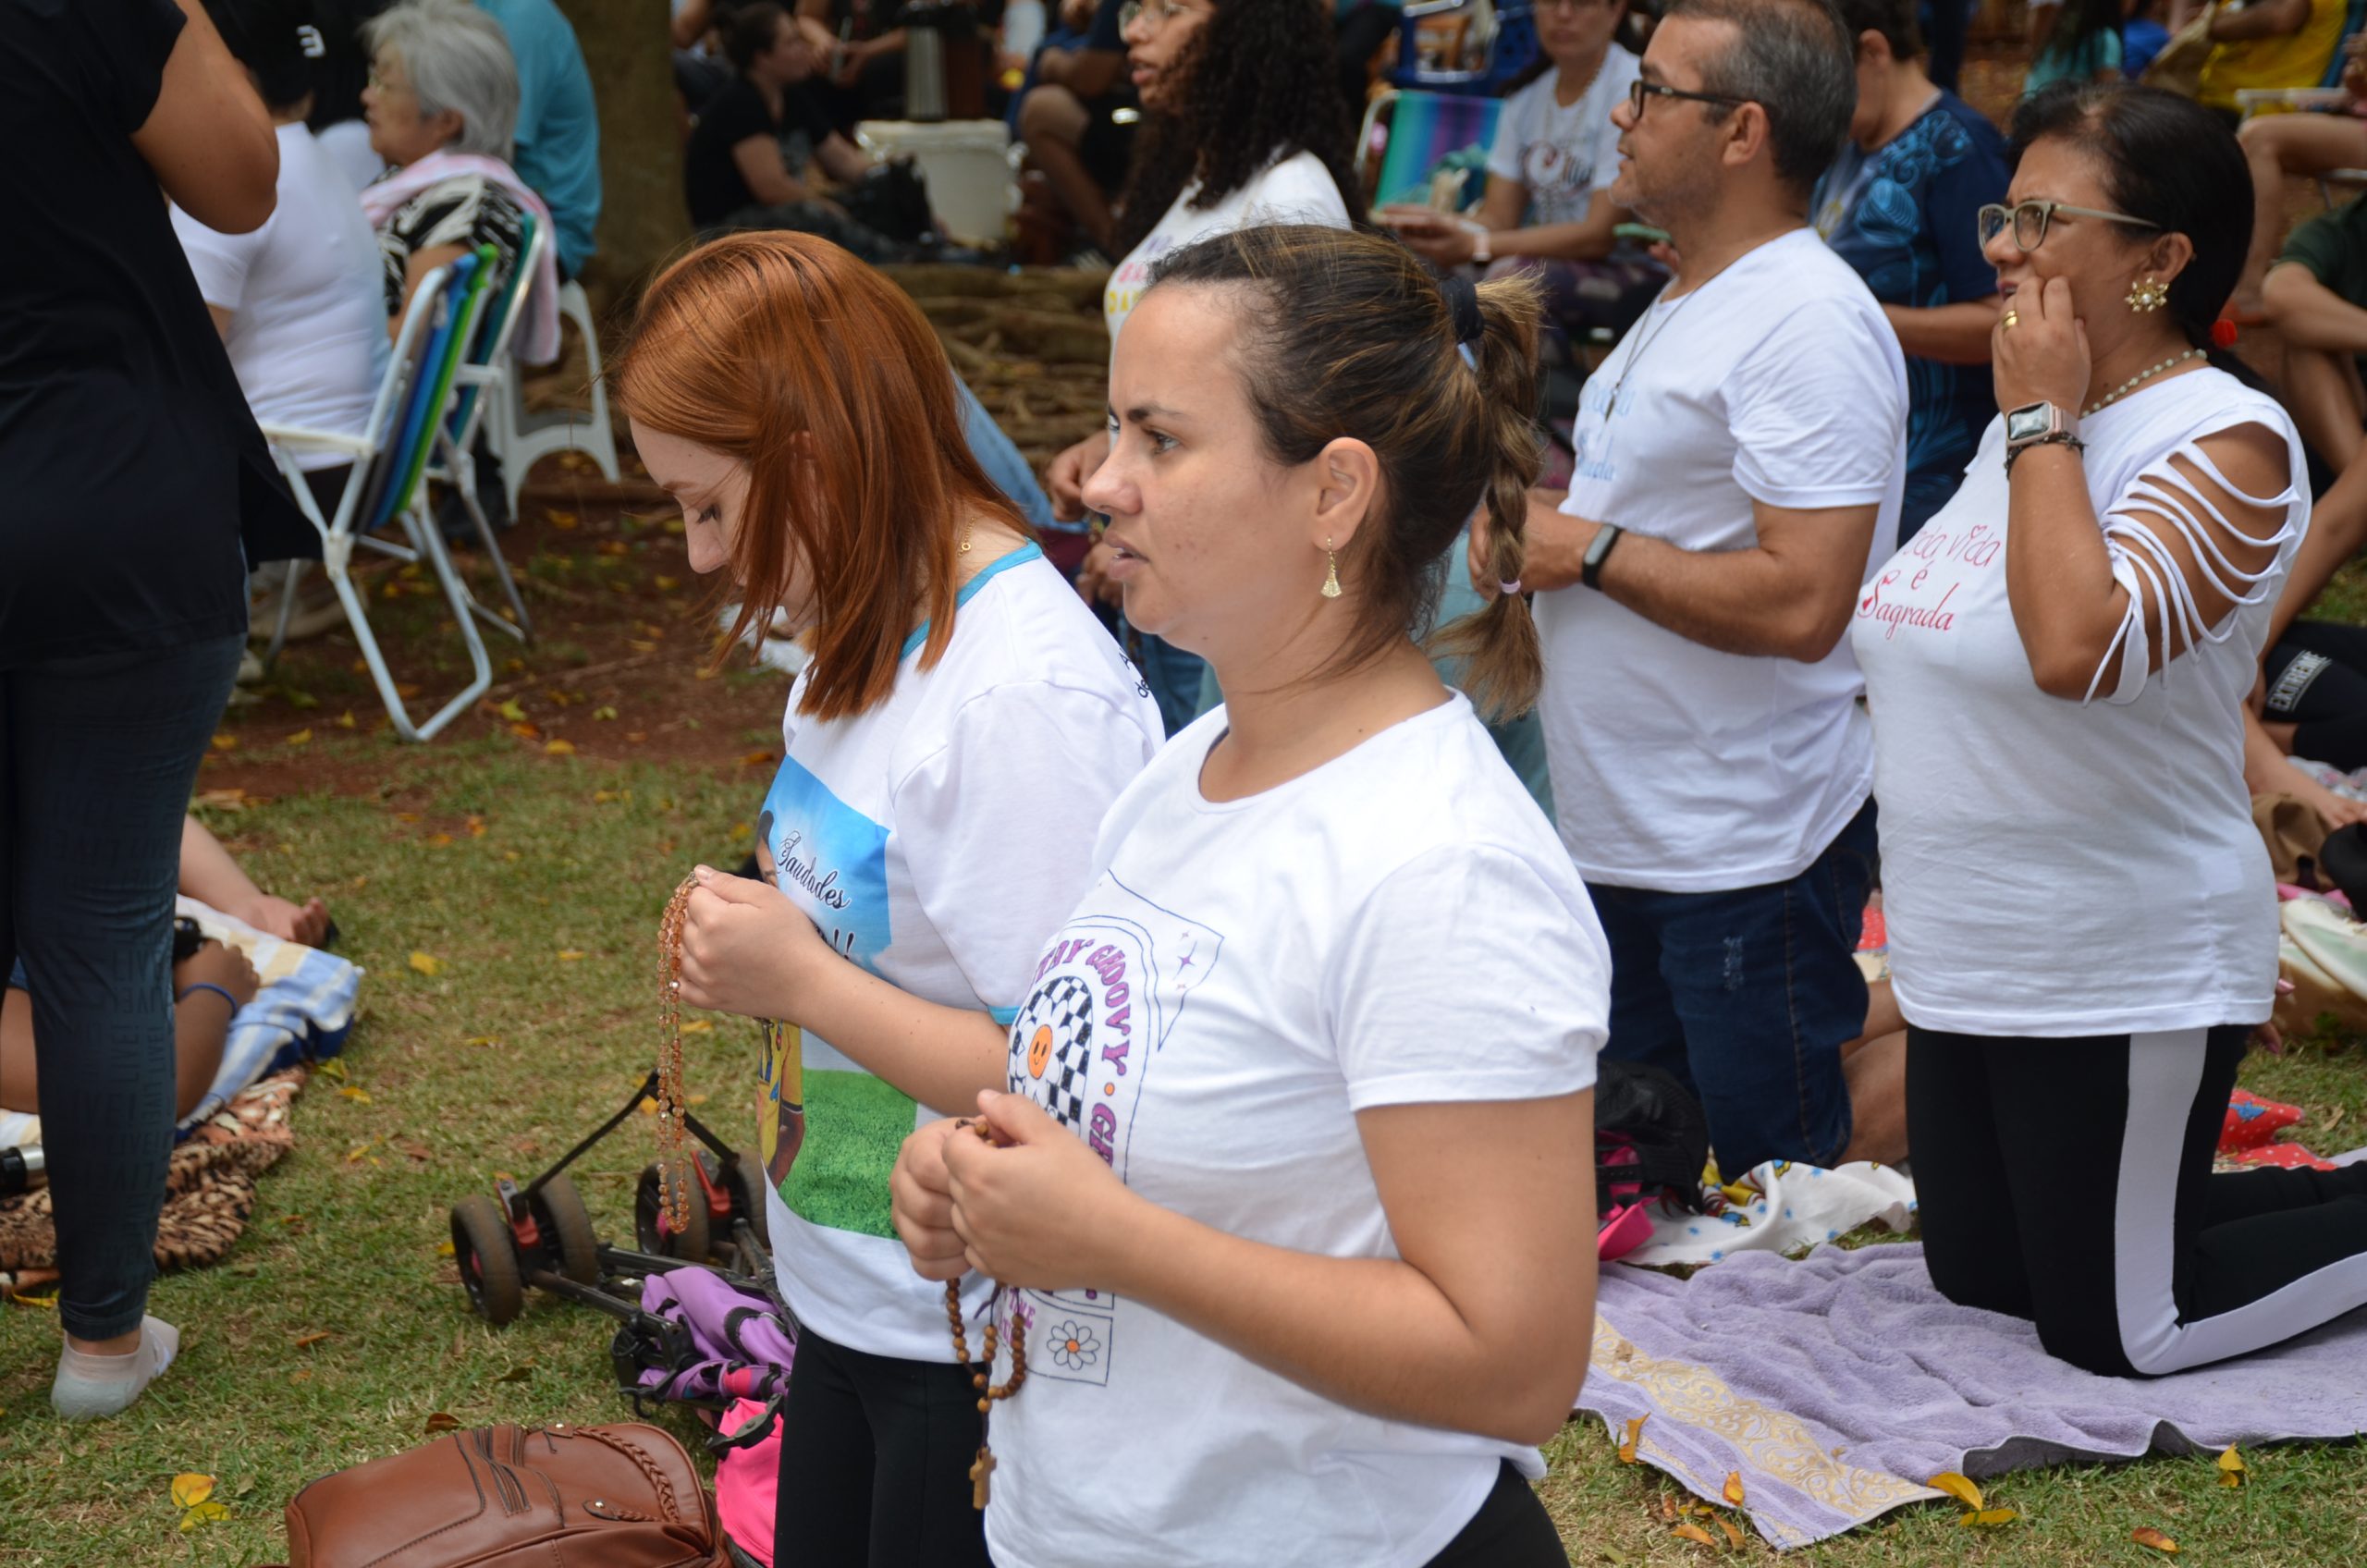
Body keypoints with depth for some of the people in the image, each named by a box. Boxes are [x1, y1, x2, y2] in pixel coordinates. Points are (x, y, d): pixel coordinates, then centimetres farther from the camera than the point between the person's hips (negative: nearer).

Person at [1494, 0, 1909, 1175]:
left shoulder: (1810, 321, -18)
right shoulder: (1690, 301, 13)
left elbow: (1799, 604, -27)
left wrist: (1589, 549, -17)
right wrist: (1527, 534, 5)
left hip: (1749, 852, -10)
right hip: (1621, 838, 10)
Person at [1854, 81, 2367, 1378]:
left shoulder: (2228, 442, -19)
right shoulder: (2030, 425, 7)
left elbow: (2077, 647, -36)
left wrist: (2043, 419, -26)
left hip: (2119, 987, -9)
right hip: (1971, 967, 9)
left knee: (2116, 1332, 3)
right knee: (1974, 1274, 20)